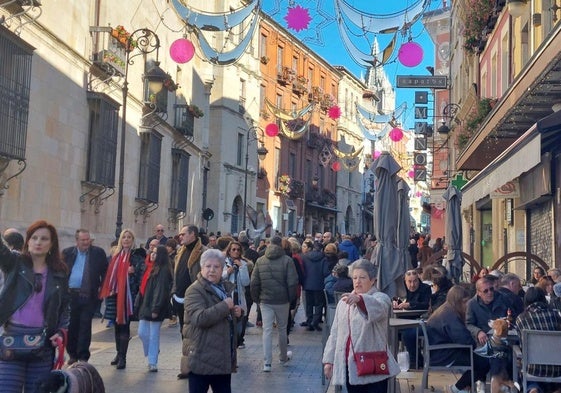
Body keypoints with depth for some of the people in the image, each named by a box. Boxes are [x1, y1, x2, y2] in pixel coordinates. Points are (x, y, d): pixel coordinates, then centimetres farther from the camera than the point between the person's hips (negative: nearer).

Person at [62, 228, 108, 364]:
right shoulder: (68, 253, 6)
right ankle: (72, 355, 23)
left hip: (88, 295, -2)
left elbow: (106, 272, 6)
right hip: (70, 294, 2)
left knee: (85, 326, -1)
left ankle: (83, 357, 5)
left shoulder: (98, 253, 2)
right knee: (71, 326, 9)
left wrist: (102, 288, -2)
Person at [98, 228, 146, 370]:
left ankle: (122, 357, 0)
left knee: (124, 325, -4)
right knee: (117, 325, 12)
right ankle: (119, 353, 24)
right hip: (115, 293, 6)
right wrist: (109, 290, 11)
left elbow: (141, 273, -7)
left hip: (127, 294, -6)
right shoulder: (116, 255, 15)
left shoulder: (137, 255, -3)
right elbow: (110, 273, 18)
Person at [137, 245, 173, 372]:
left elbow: (161, 290, -18)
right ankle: (152, 355, 29)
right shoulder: (150, 267, 13)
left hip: (154, 308, -8)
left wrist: (156, 309, -22)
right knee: (142, 333, 8)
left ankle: (153, 363, 7)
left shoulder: (163, 270, -13)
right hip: (145, 305, 8)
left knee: (153, 336, -1)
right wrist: (139, 301, 15)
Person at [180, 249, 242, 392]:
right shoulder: (194, 291, -12)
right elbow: (199, 318, -28)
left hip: (223, 357, 8)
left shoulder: (226, 287, 13)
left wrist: (237, 312, 6)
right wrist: (225, 306, -21)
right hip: (201, 358, -8)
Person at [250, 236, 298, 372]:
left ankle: (267, 362, -5)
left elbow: (254, 283, 2)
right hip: (282, 301, -1)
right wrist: (291, 298, 2)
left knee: (267, 330, 2)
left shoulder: (260, 261, 1)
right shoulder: (287, 260, -7)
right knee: (282, 329, 15)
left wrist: (257, 298, 11)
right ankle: (283, 357, 32)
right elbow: (292, 282, -10)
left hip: (265, 301, 1)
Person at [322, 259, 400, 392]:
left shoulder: (381, 298, -4)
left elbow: (378, 307, -31)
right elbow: (334, 333, 17)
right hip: (349, 366, 5)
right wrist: (329, 360, 12)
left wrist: (359, 299, -50)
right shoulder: (344, 302, 14)